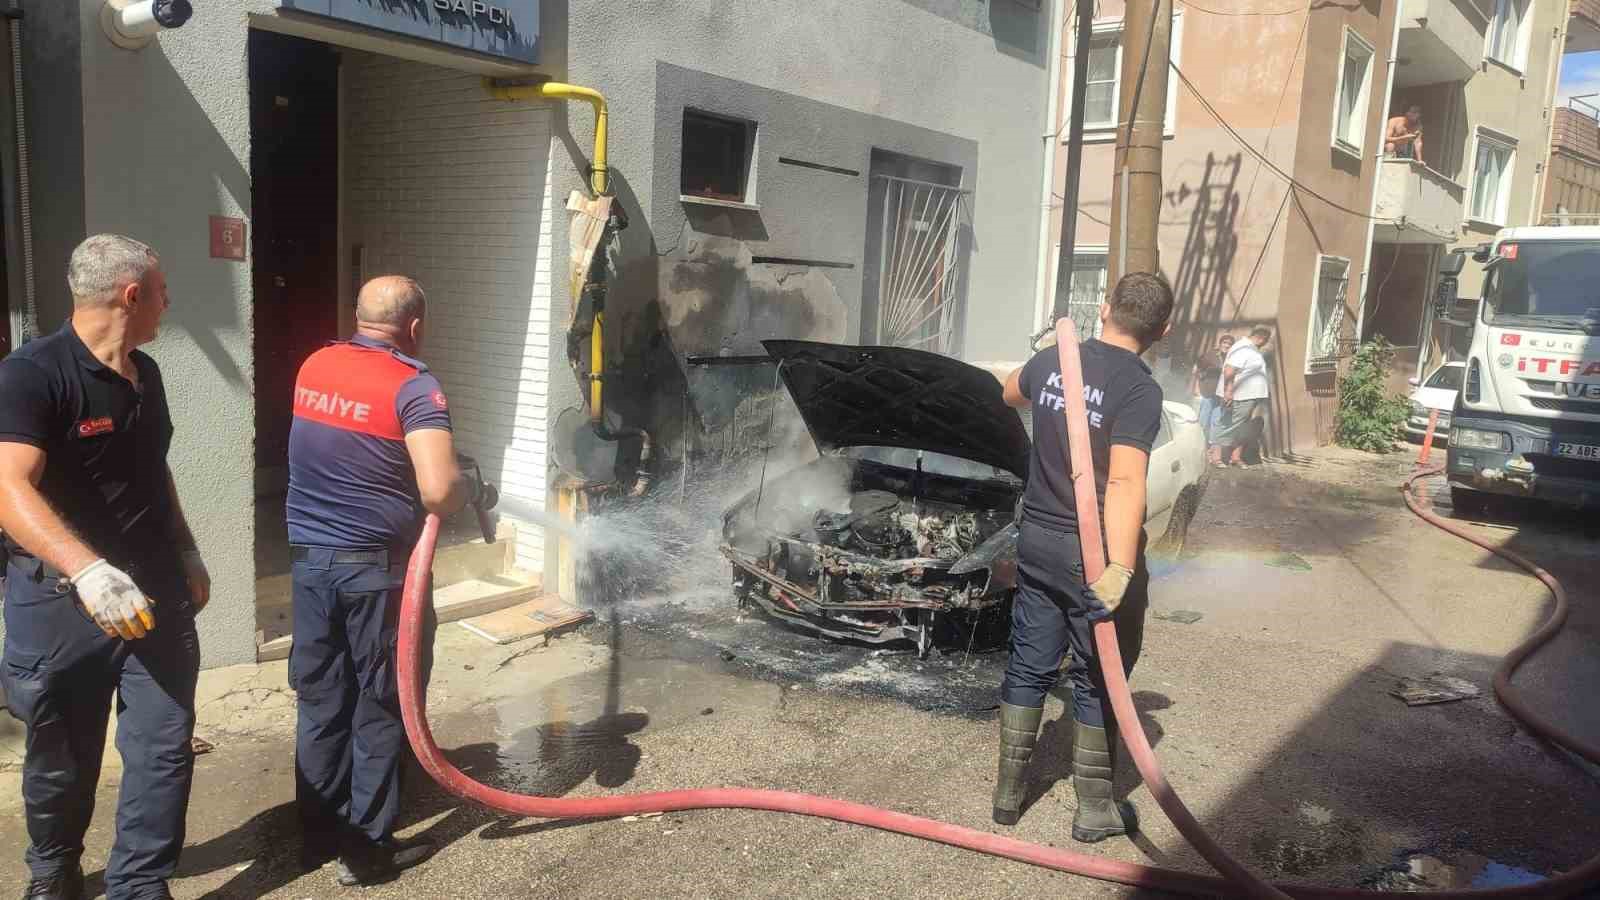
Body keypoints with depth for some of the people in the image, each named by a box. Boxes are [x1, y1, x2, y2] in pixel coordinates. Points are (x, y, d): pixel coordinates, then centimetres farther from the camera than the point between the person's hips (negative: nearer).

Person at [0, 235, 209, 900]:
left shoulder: (145, 373, 9)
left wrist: (186, 553, 23)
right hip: (60, 600, -5)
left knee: (164, 749, 3)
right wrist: (88, 570, -41)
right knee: (63, 760, 14)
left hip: (156, 593, 6)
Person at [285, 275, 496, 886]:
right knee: (379, 708, 8)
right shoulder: (413, 387, -16)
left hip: (308, 558, 6)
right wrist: (476, 490, -5)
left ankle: (319, 835, 28)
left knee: (320, 702, 16)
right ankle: (367, 849, 18)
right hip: (376, 567, -6)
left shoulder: (313, 366, 5)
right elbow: (438, 490, -28)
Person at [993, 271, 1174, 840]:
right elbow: (1125, 483, -29)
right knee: (1098, 681, 9)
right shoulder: (1139, 390, -17)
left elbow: (1010, 393, 26)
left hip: (1037, 541, 6)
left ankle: (1008, 793, 26)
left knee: (1028, 666, 16)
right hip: (1095, 553, -5)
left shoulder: (1050, 361, 3)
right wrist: (1119, 568, -34)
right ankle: (1095, 809, 22)